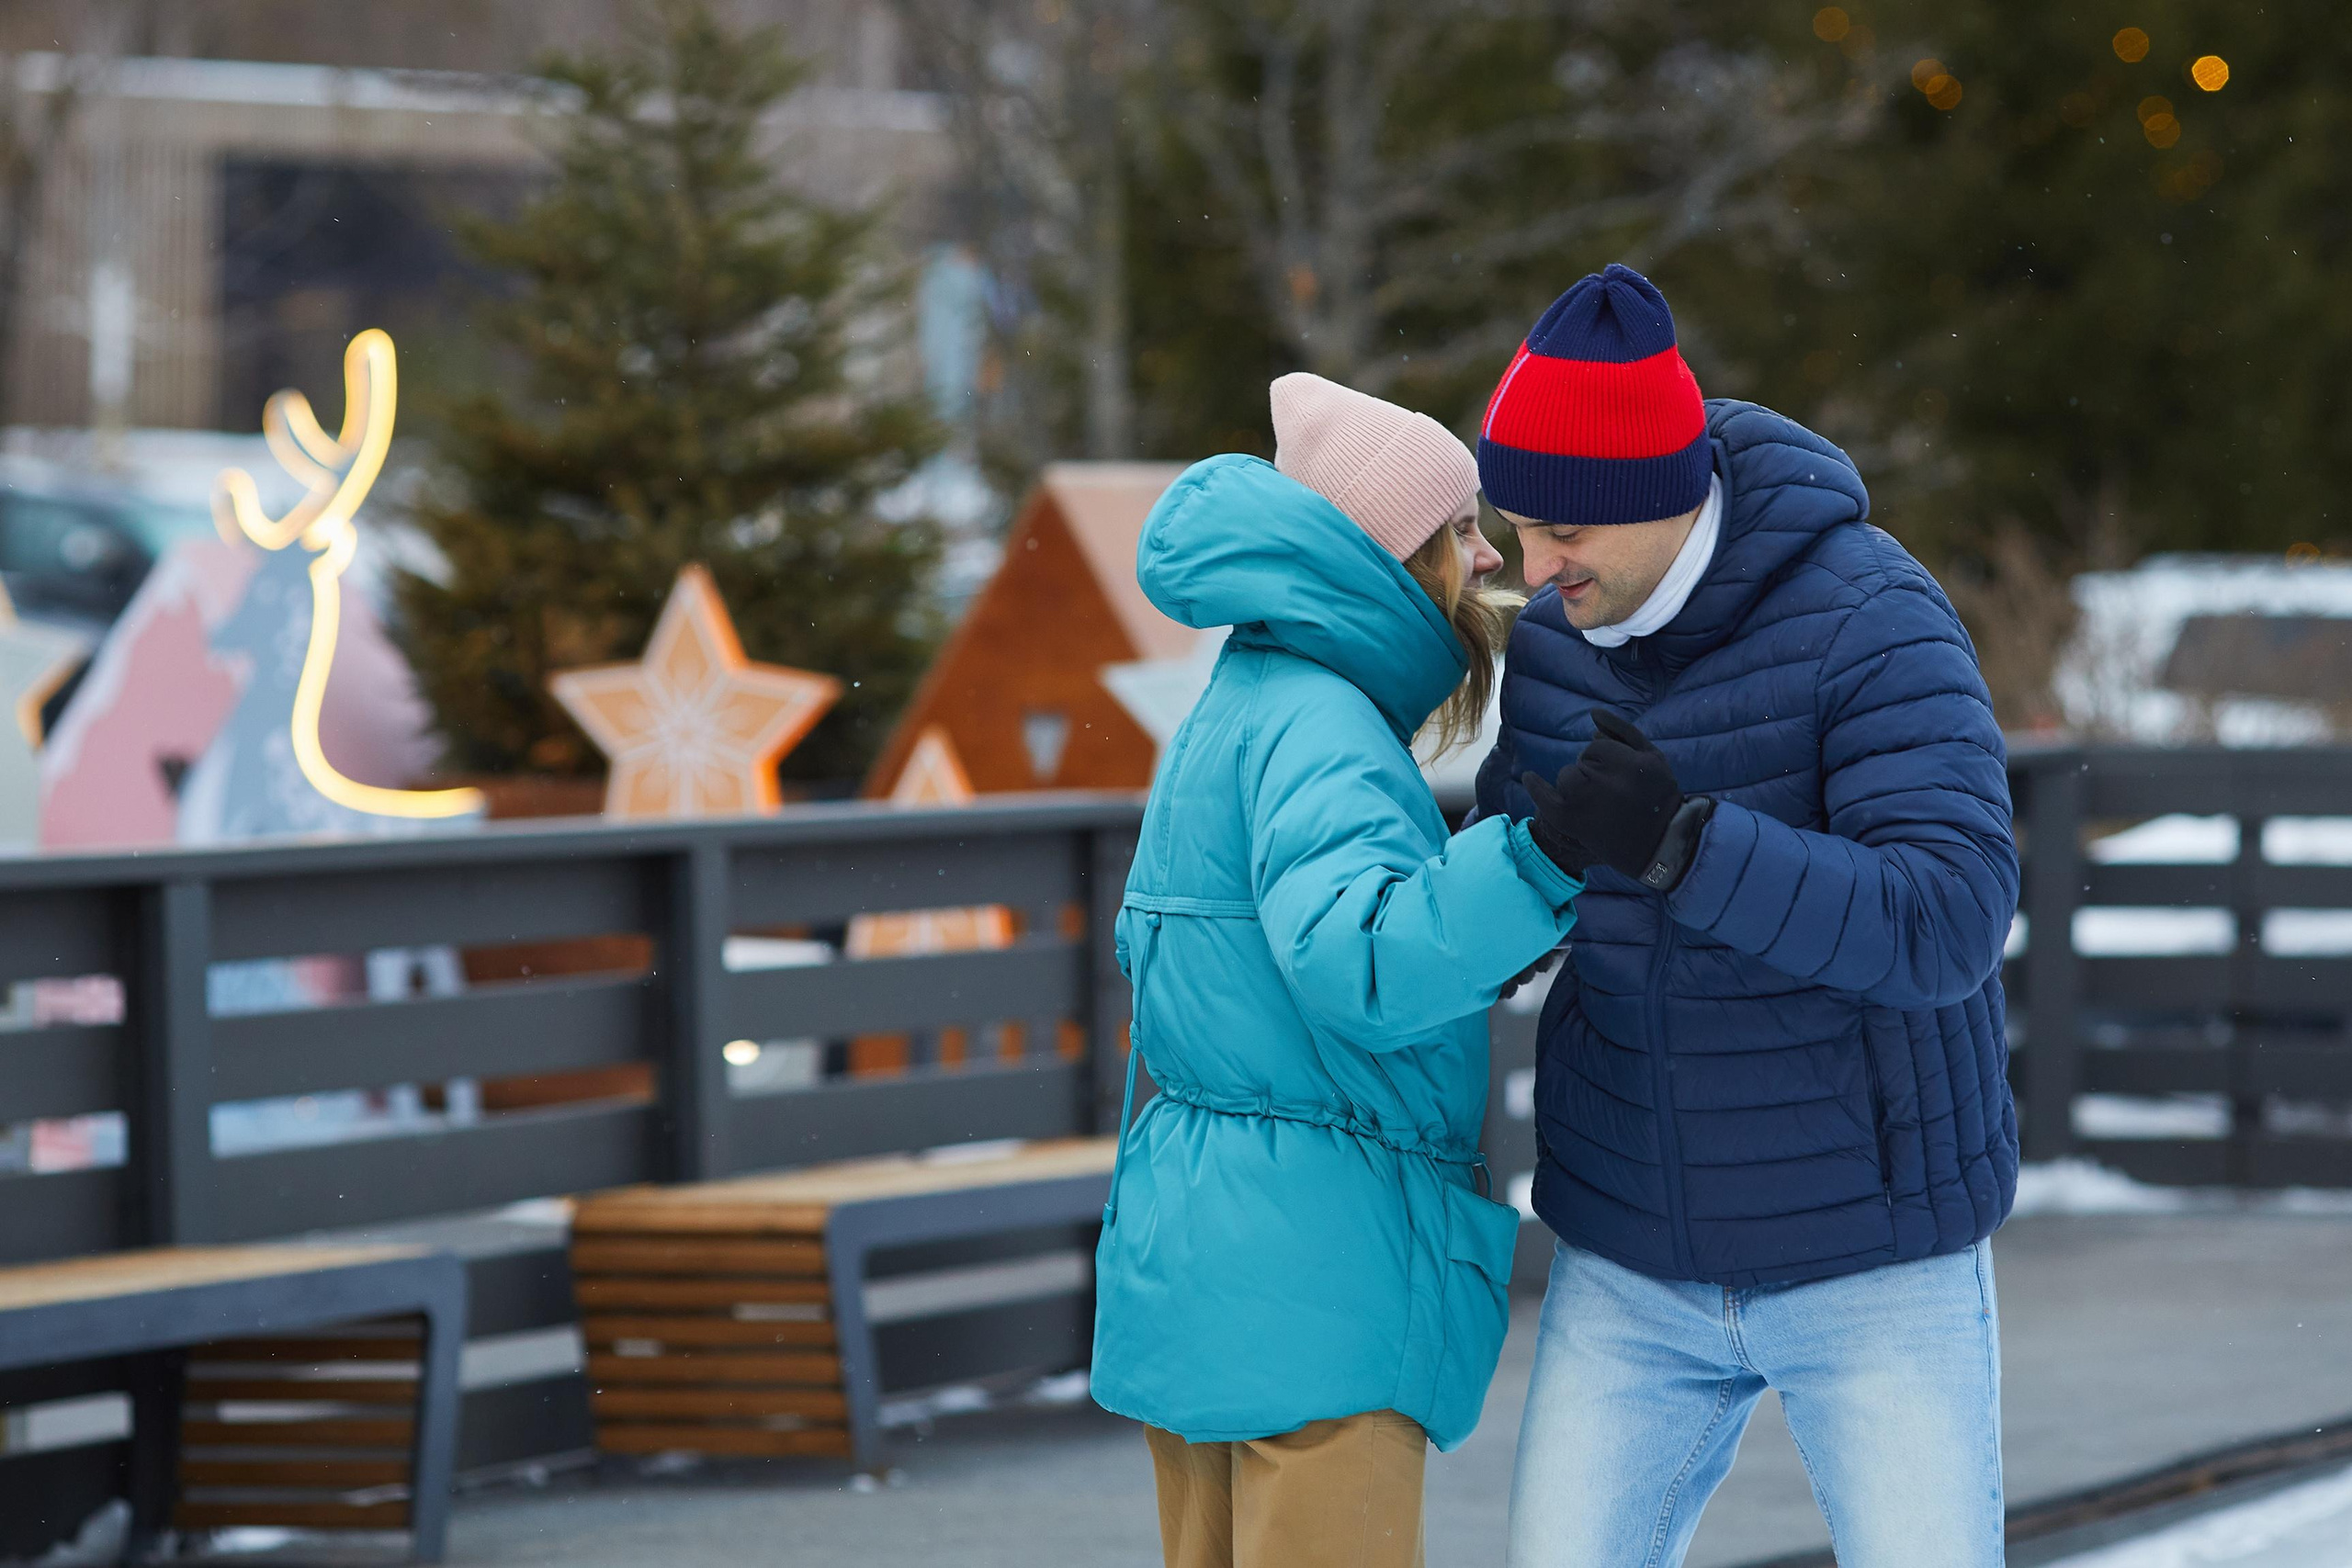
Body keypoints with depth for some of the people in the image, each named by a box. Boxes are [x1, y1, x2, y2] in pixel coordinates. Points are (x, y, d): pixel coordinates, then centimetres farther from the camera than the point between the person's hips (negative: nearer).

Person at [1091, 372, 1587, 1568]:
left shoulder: (1236, 716, 16)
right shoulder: (1314, 732, -15)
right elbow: (1363, 965, -32)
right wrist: (1541, 851, -43)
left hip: (1202, 1259, 10)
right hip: (1308, 1269, -10)